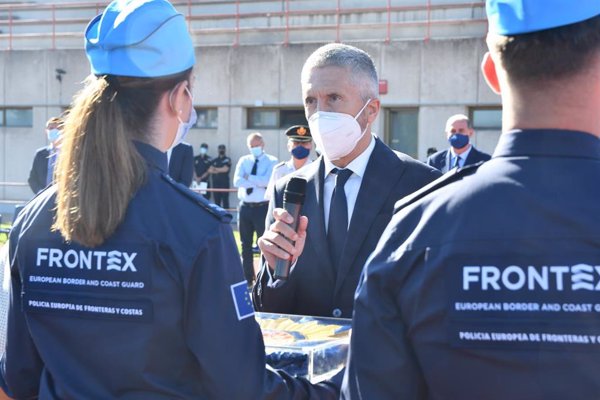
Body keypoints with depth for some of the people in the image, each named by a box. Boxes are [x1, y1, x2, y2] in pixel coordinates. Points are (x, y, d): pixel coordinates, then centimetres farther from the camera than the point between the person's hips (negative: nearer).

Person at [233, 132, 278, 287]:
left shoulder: (272, 161, -2)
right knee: (245, 245, 12)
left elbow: (268, 181, -20)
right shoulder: (243, 161, 8)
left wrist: (249, 177, -11)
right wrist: (259, 183, -15)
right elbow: (237, 181, -8)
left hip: (263, 207, -4)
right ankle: (247, 280, 23)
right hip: (245, 207, 4)